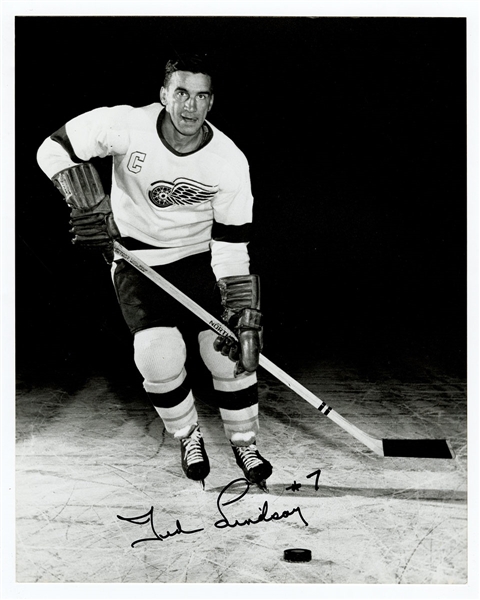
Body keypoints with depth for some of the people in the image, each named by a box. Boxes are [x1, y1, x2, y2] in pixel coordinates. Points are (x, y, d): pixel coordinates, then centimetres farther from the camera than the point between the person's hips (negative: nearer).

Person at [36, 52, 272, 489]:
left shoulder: (230, 162, -16)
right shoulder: (125, 126, -19)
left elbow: (232, 247, -13)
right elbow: (55, 148, -6)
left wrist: (245, 317, -17)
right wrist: (89, 206, -19)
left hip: (199, 257, 1)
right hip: (136, 260, -1)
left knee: (231, 354, -9)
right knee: (159, 358, -19)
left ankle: (244, 442, 19)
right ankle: (189, 437, 13)